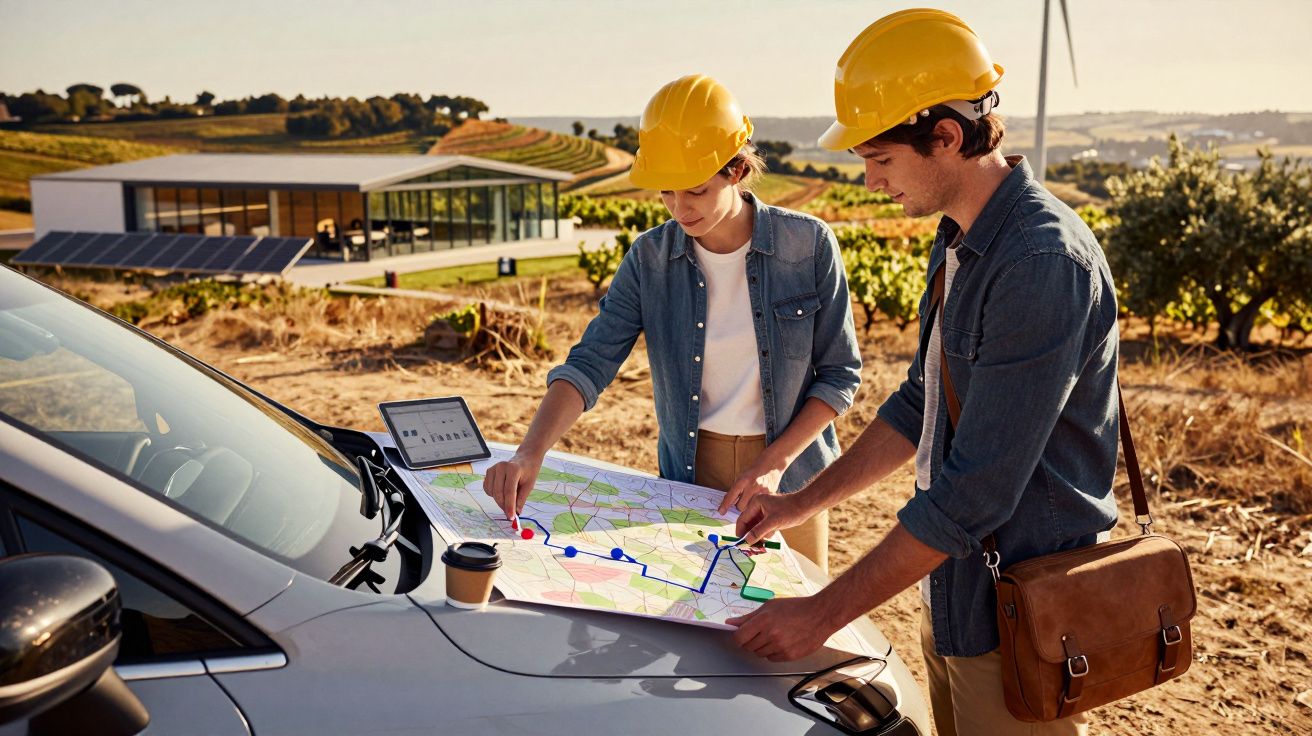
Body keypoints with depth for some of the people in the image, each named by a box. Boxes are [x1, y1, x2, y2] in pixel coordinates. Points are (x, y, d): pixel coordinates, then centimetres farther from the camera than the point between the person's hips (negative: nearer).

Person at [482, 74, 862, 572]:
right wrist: (530, 454, -29)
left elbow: (839, 373, -7)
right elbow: (589, 364, -14)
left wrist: (772, 463, -16)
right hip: (691, 475, 1)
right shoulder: (651, 257, -7)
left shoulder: (808, 244, -12)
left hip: (788, 477, -1)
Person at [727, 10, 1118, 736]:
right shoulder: (957, 242, 5)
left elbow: (975, 492, -27)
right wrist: (803, 501, 13)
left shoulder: (1042, 262, -26)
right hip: (953, 593, 9)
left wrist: (823, 613, -21)